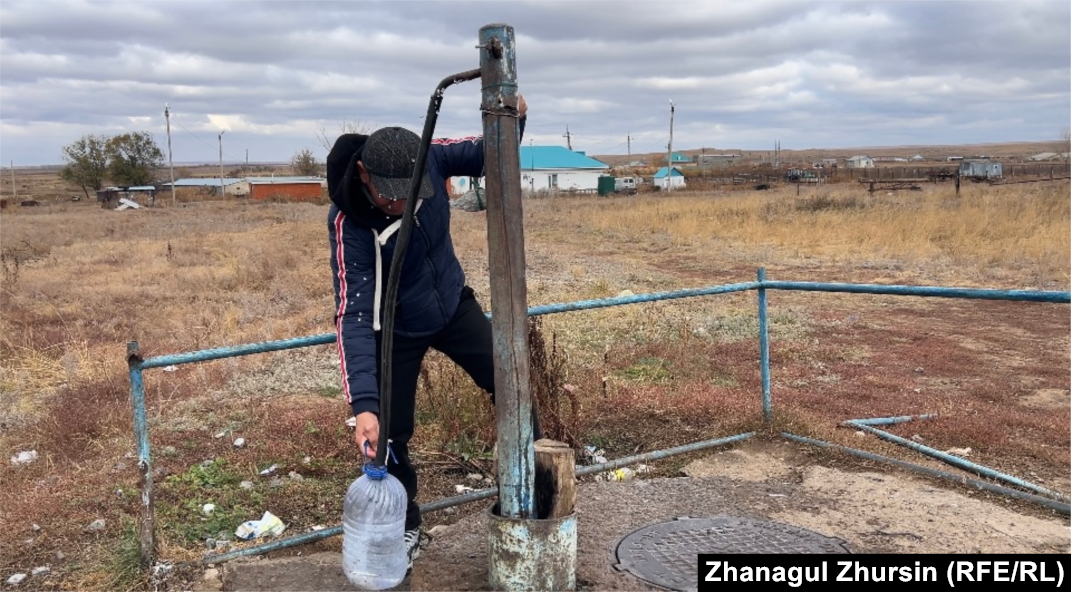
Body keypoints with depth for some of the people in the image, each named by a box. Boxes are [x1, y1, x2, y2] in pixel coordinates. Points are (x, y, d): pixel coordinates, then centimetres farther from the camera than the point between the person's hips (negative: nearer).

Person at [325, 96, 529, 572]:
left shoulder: (427, 159, -25)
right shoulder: (349, 224, -34)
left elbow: (486, 156, -6)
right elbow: (354, 316, -37)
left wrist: (512, 121, -30)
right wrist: (363, 404, -45)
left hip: (453, 305, 4)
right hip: (396, 331, -3)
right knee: (390, 434, 1)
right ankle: (404, 527, 27)